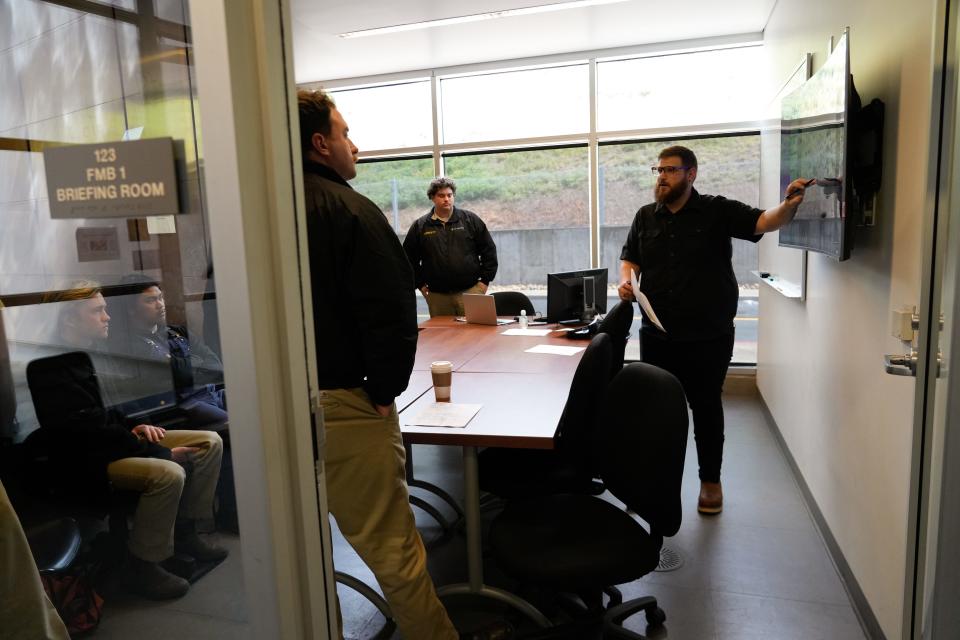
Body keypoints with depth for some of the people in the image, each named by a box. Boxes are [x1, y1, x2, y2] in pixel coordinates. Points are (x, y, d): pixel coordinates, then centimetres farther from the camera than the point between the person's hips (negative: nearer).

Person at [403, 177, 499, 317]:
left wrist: (485, 280, 2)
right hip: (437, 296, 1)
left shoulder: (470, 219, 6)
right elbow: (409, 258, 13)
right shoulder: (420, 226, 8)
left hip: (470, 291, -1)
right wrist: (420, 284, 8)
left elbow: (489, 250, 8)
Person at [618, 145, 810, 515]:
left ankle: (710, 481, 26)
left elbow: (764, 222, -12)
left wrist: (789, 205, -32)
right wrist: (625, 278, -7)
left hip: (708, 337, -3)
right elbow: (629, 257, 14)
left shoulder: (718, 211, -3)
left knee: (706, 408, 9)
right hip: (657, 335, 3)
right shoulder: (645, 217, 8)